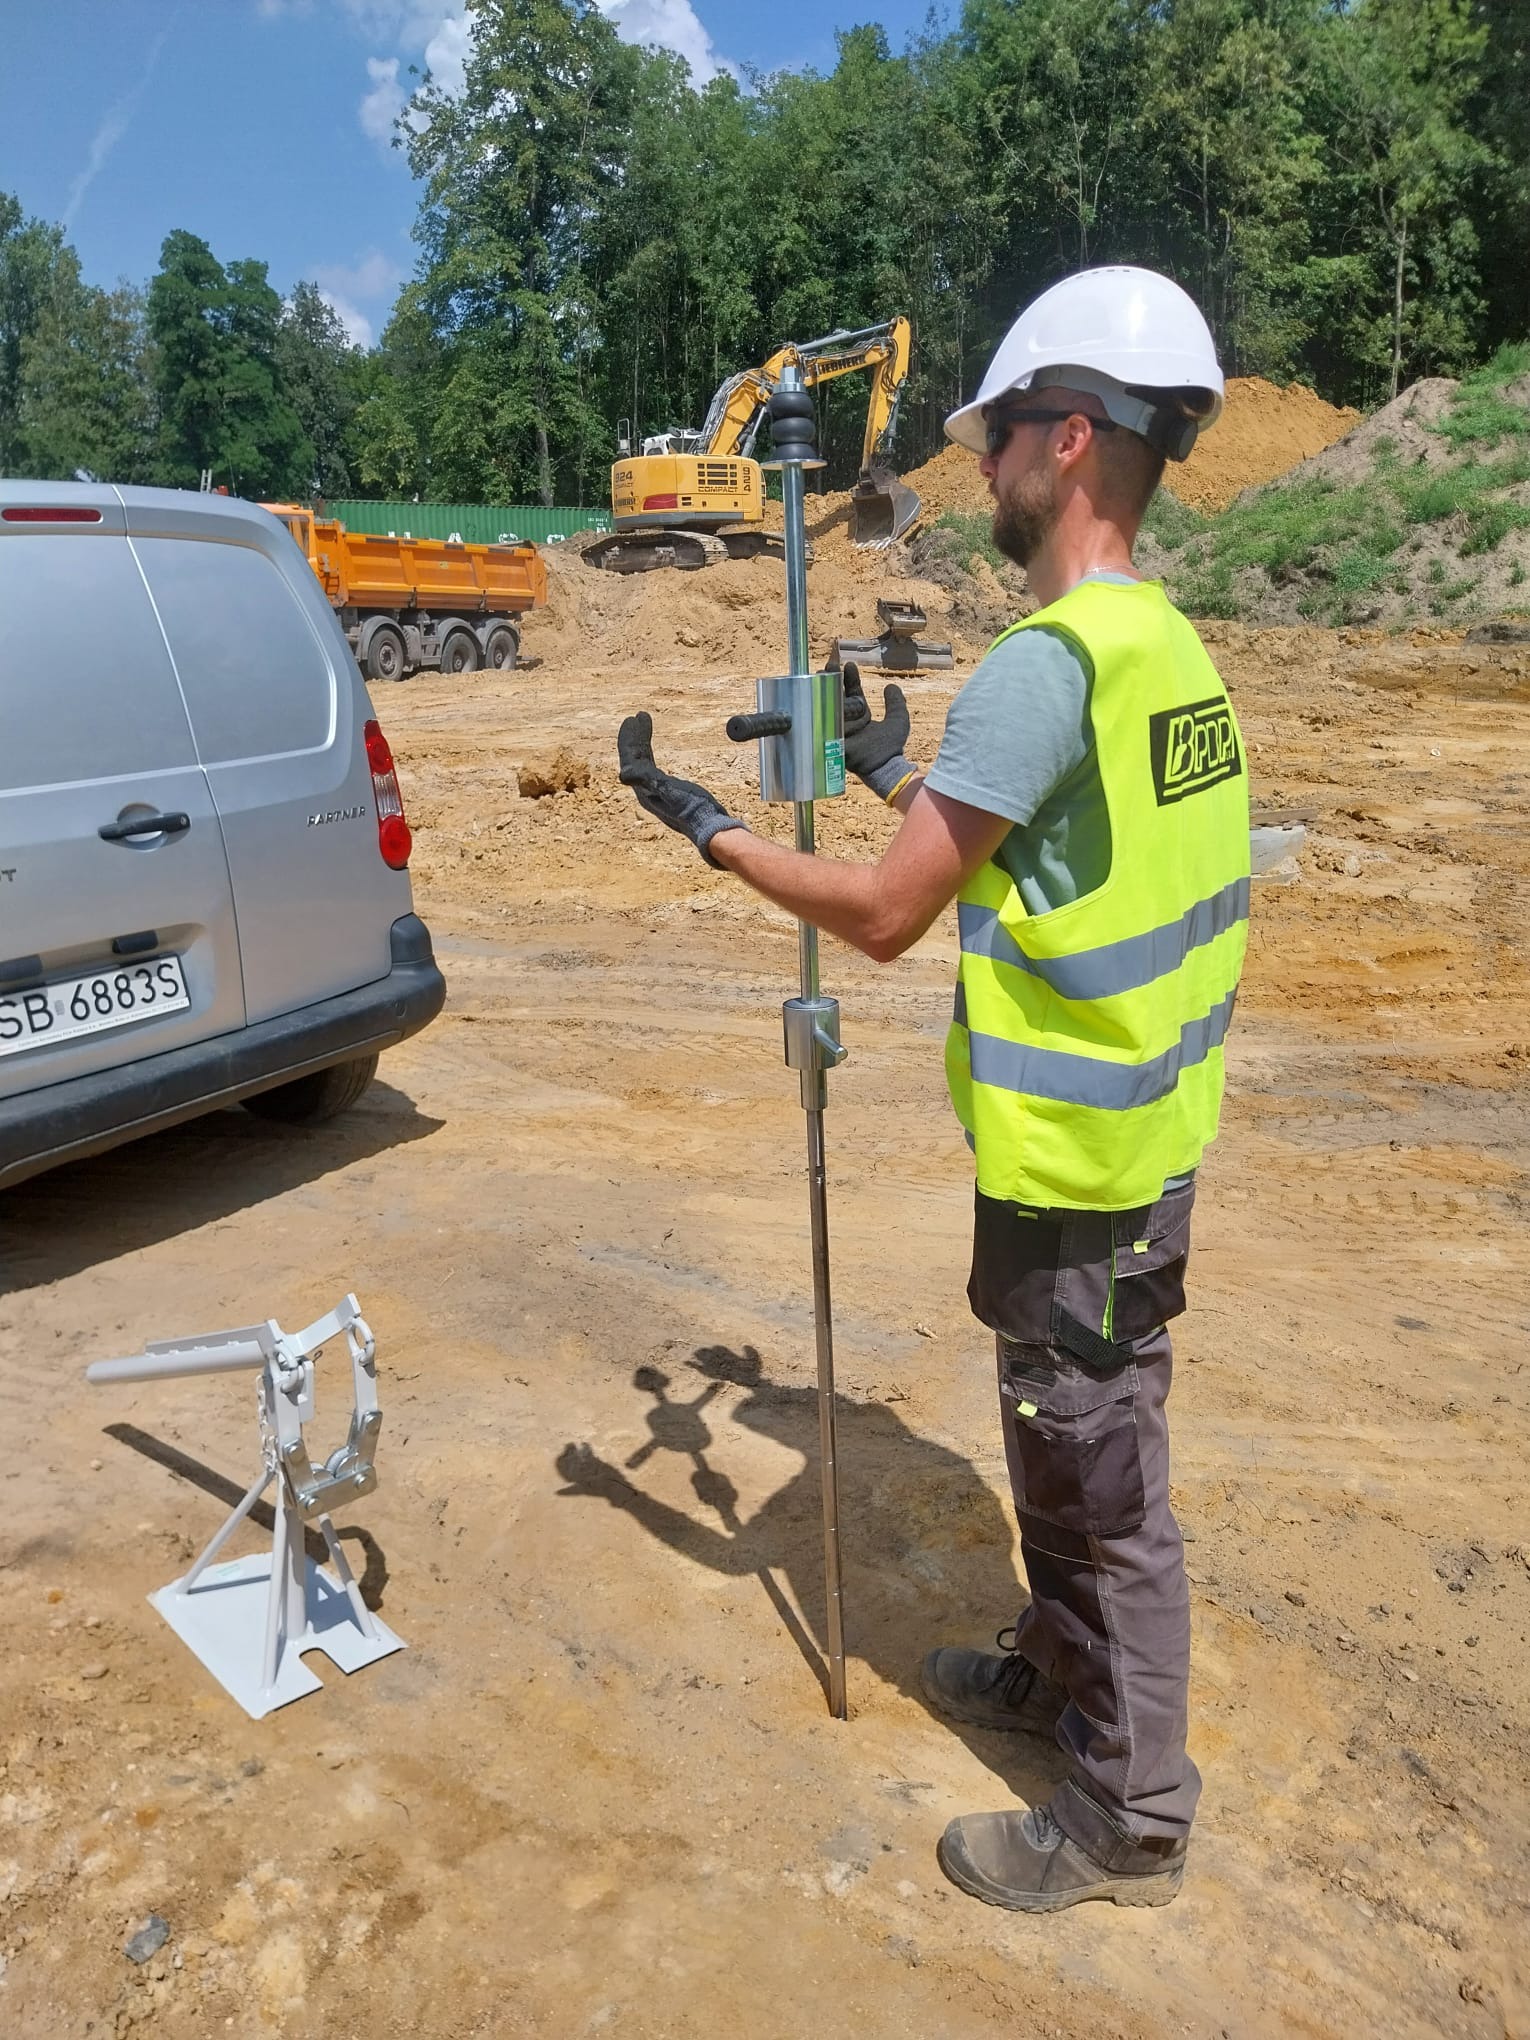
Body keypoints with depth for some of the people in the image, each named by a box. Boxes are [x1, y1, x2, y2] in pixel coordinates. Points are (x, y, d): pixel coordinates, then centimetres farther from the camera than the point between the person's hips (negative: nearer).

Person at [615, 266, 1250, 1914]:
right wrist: (895, 775, 23)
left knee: (1102, 1476, 6)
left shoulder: (1046, 661, -22)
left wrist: (709, 827, -7)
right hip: (1139, 1131, 10)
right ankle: (1060, 1671, 46)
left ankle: (1129, 1820, 27)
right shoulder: (1166, 643, 9)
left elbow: (884, 915, -20)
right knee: (1064, 1436, 24)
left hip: (1074, 1160, -9)